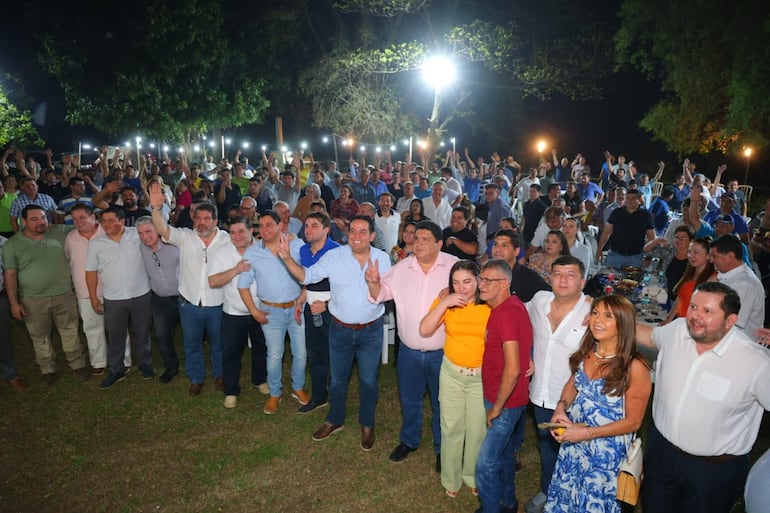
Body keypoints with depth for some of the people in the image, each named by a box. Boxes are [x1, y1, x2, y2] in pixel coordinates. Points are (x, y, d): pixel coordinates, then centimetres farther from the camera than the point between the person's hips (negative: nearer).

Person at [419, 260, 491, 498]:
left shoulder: (490, 305, -12)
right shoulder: (445, 301, -6)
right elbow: (424, 330, -16)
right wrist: (444, 304, -22)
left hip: (482, 375, -1)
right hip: (451, 373, 1)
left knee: (478, 429, 10)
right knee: (451, 428, 11)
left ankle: (473, 476, 36)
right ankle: (451, 478, 33)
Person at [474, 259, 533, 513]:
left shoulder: (507, 313, -27)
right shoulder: (509, 305, 2)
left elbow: (513, 369, -29)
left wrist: (497, 407, -19)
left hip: (504, 402, -10)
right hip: (497, 397, 10)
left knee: (485, 466, -4)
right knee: (504, 451, 26)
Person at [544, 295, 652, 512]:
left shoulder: (634, 366, -22)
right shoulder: (587, 352, -5)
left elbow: (633, 422, -16)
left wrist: (586, 433, -20)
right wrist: (561, 408, -6)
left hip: (607, 451, -5)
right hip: (572, 444, 5)